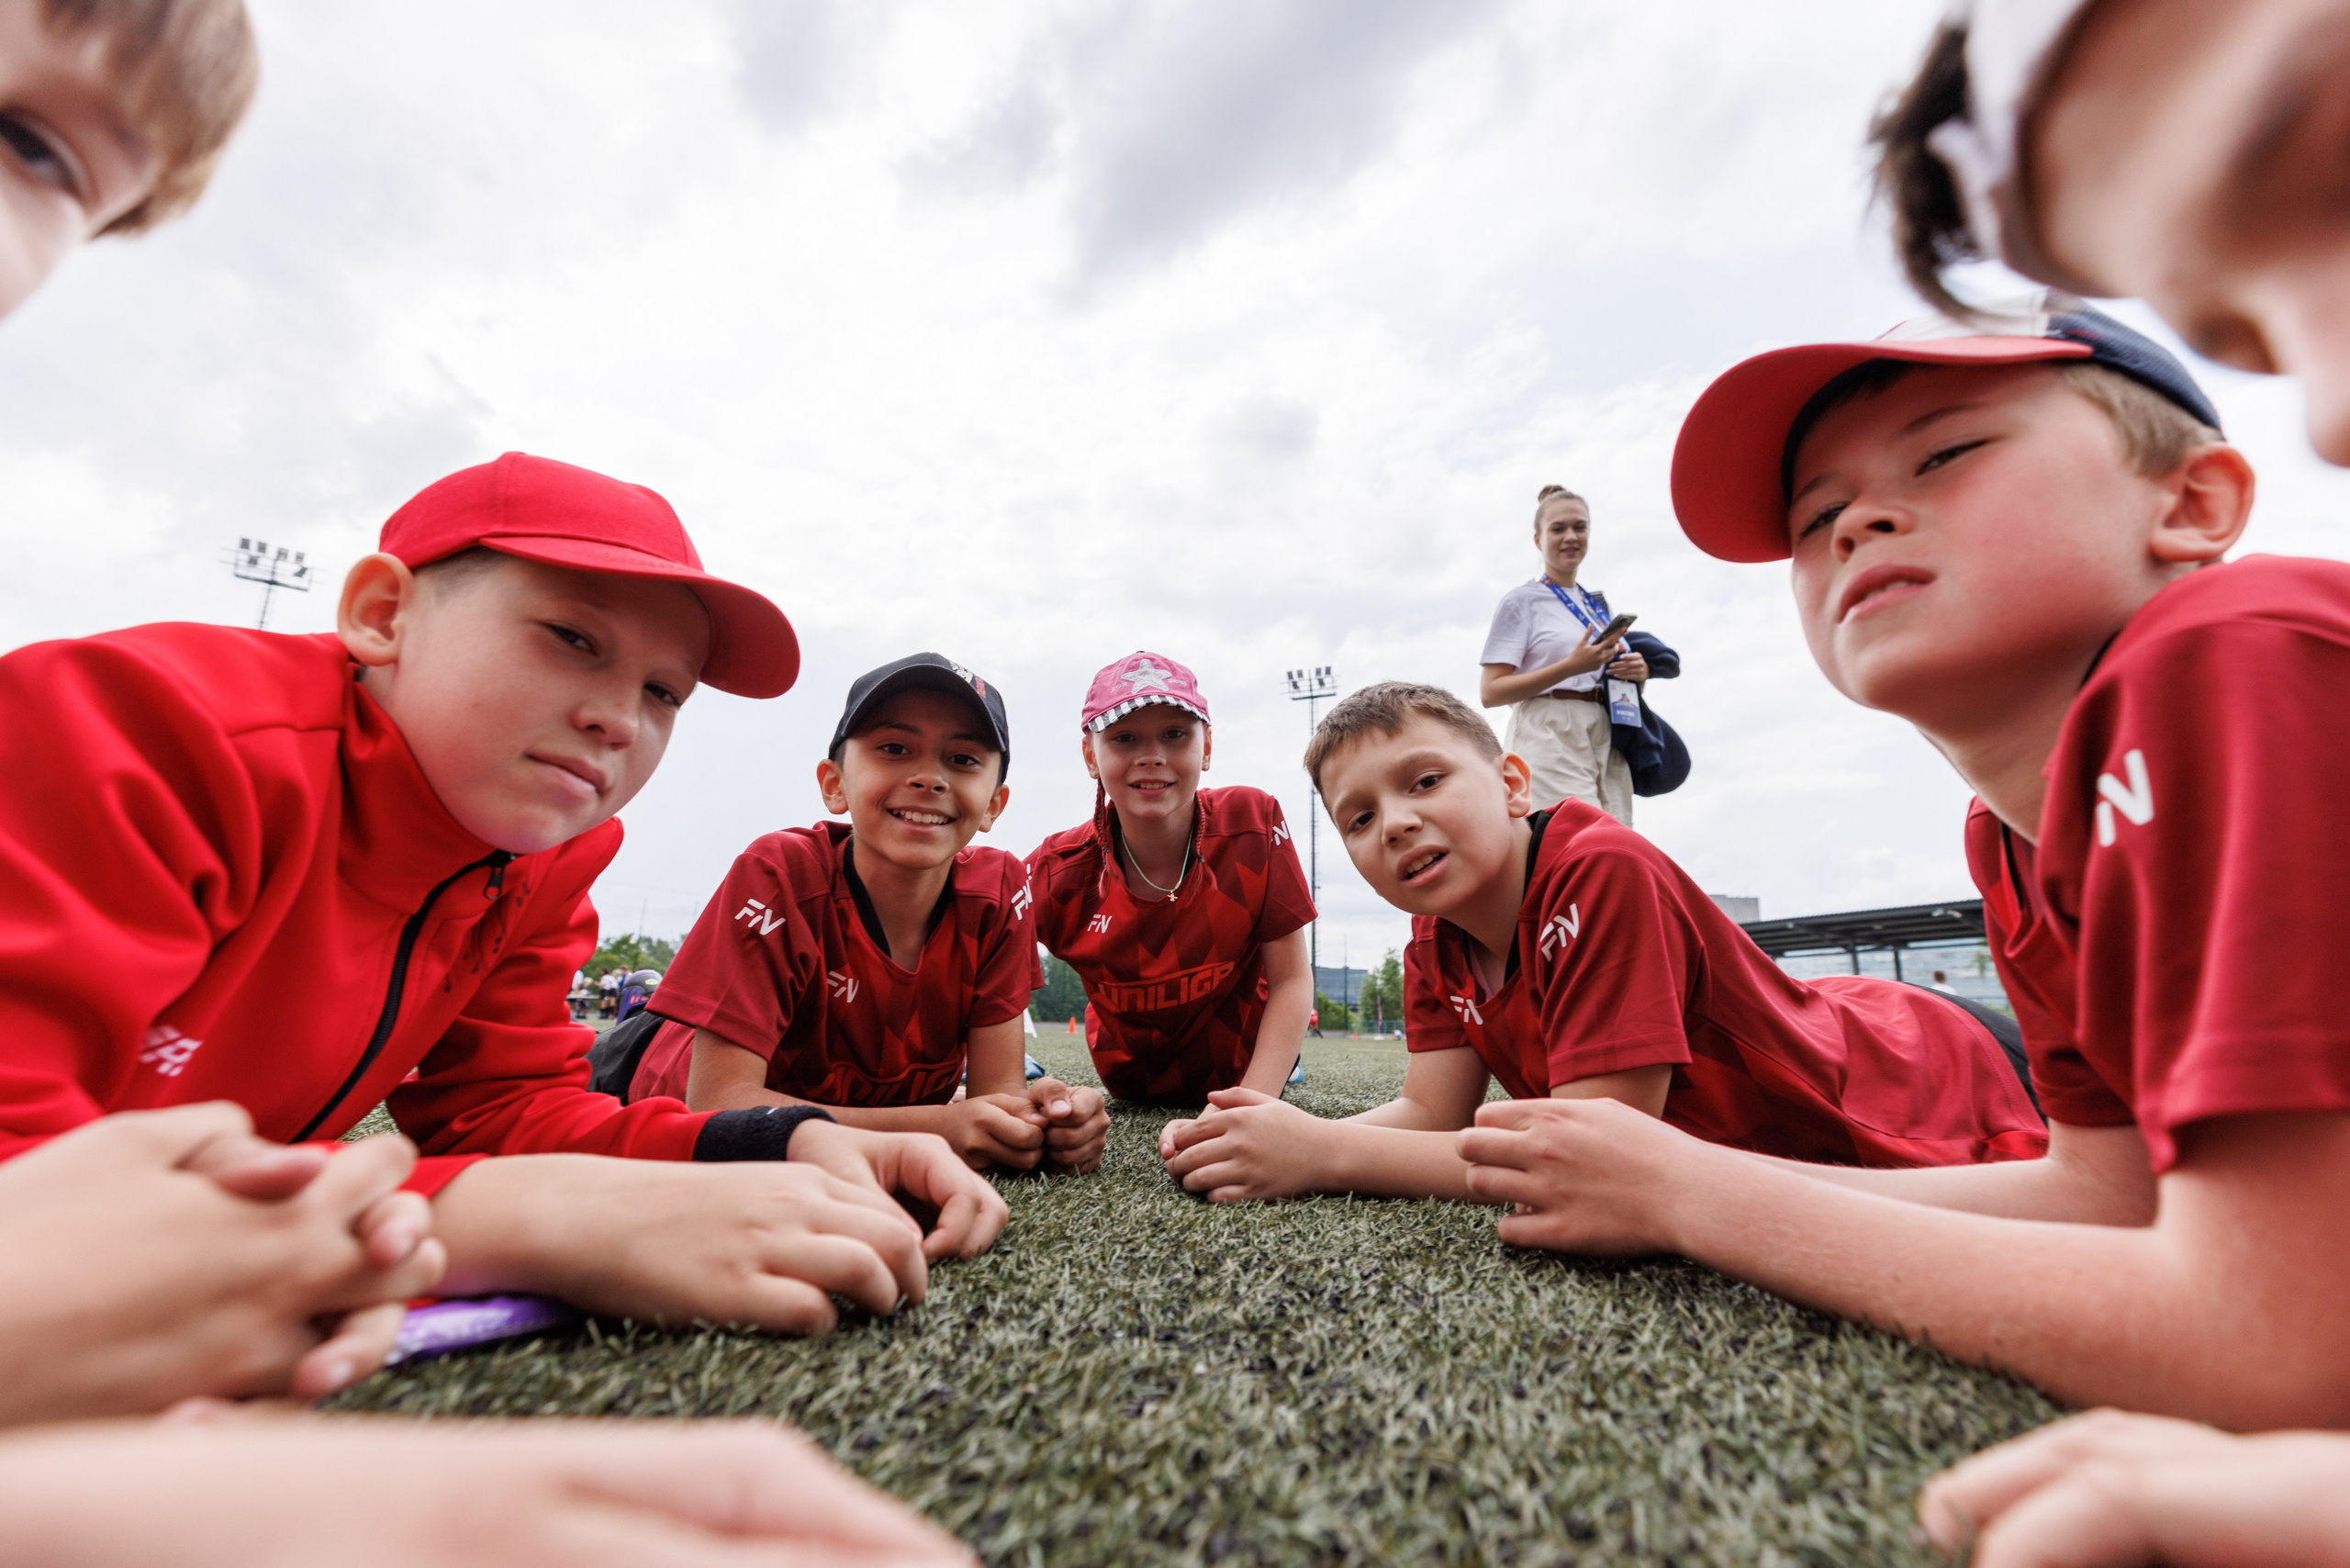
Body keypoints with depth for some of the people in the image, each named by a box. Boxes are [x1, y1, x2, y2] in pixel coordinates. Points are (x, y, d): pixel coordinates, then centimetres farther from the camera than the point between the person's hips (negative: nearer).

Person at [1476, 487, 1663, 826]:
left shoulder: (1600, 605, 22)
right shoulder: (1522, 600, 2)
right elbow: (1490, 692, -8)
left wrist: (1639, 671, 5)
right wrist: (1571, 667, -17)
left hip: (1609, 744, 7)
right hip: (1551, 742, -6)